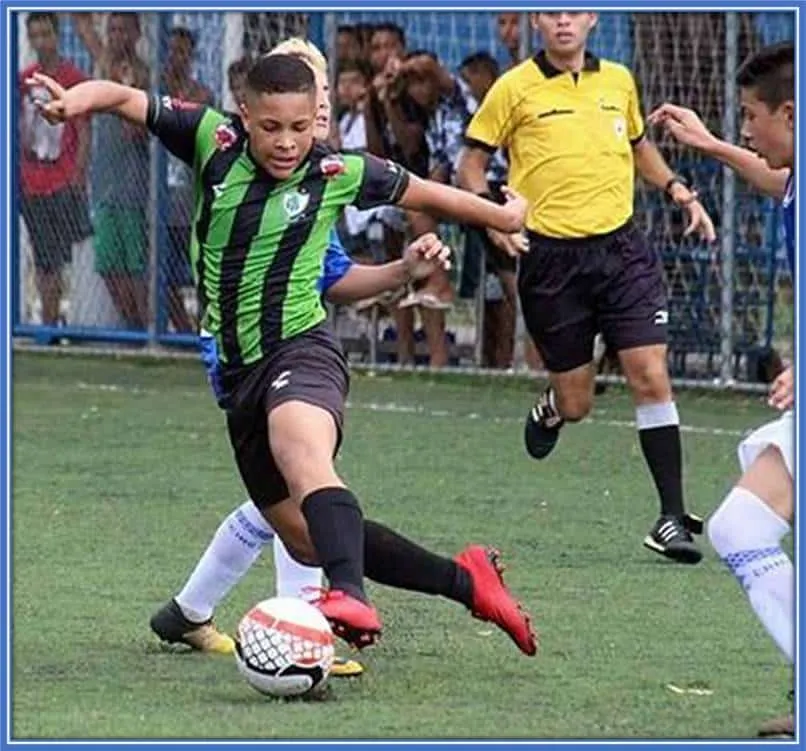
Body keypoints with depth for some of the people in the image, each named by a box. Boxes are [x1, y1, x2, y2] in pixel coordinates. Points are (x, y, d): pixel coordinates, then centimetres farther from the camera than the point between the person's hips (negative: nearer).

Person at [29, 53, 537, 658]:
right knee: (306, 539, 11)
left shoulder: (338, 173, -4)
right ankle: (465, 580, 25)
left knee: (302, 455, -39)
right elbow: (127, 100, -9)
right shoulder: (214, 143, -1)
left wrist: (501, 216, 29)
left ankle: (352, 598, -61)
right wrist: (81, 98, -32)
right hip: (238, 372, 5)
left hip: (301, 351, -5)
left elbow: (423, 193, 14)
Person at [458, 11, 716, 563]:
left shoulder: (619, 81, 10)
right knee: (575, 403, 2)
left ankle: (672, 518, -6)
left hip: (621, 249, 2)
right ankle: (548, 411, 42)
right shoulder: (514, 89, -1)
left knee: (651, 376, -12)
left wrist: (677, 188, 11)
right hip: (552, 256, -2)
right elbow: (472, 163, 4)